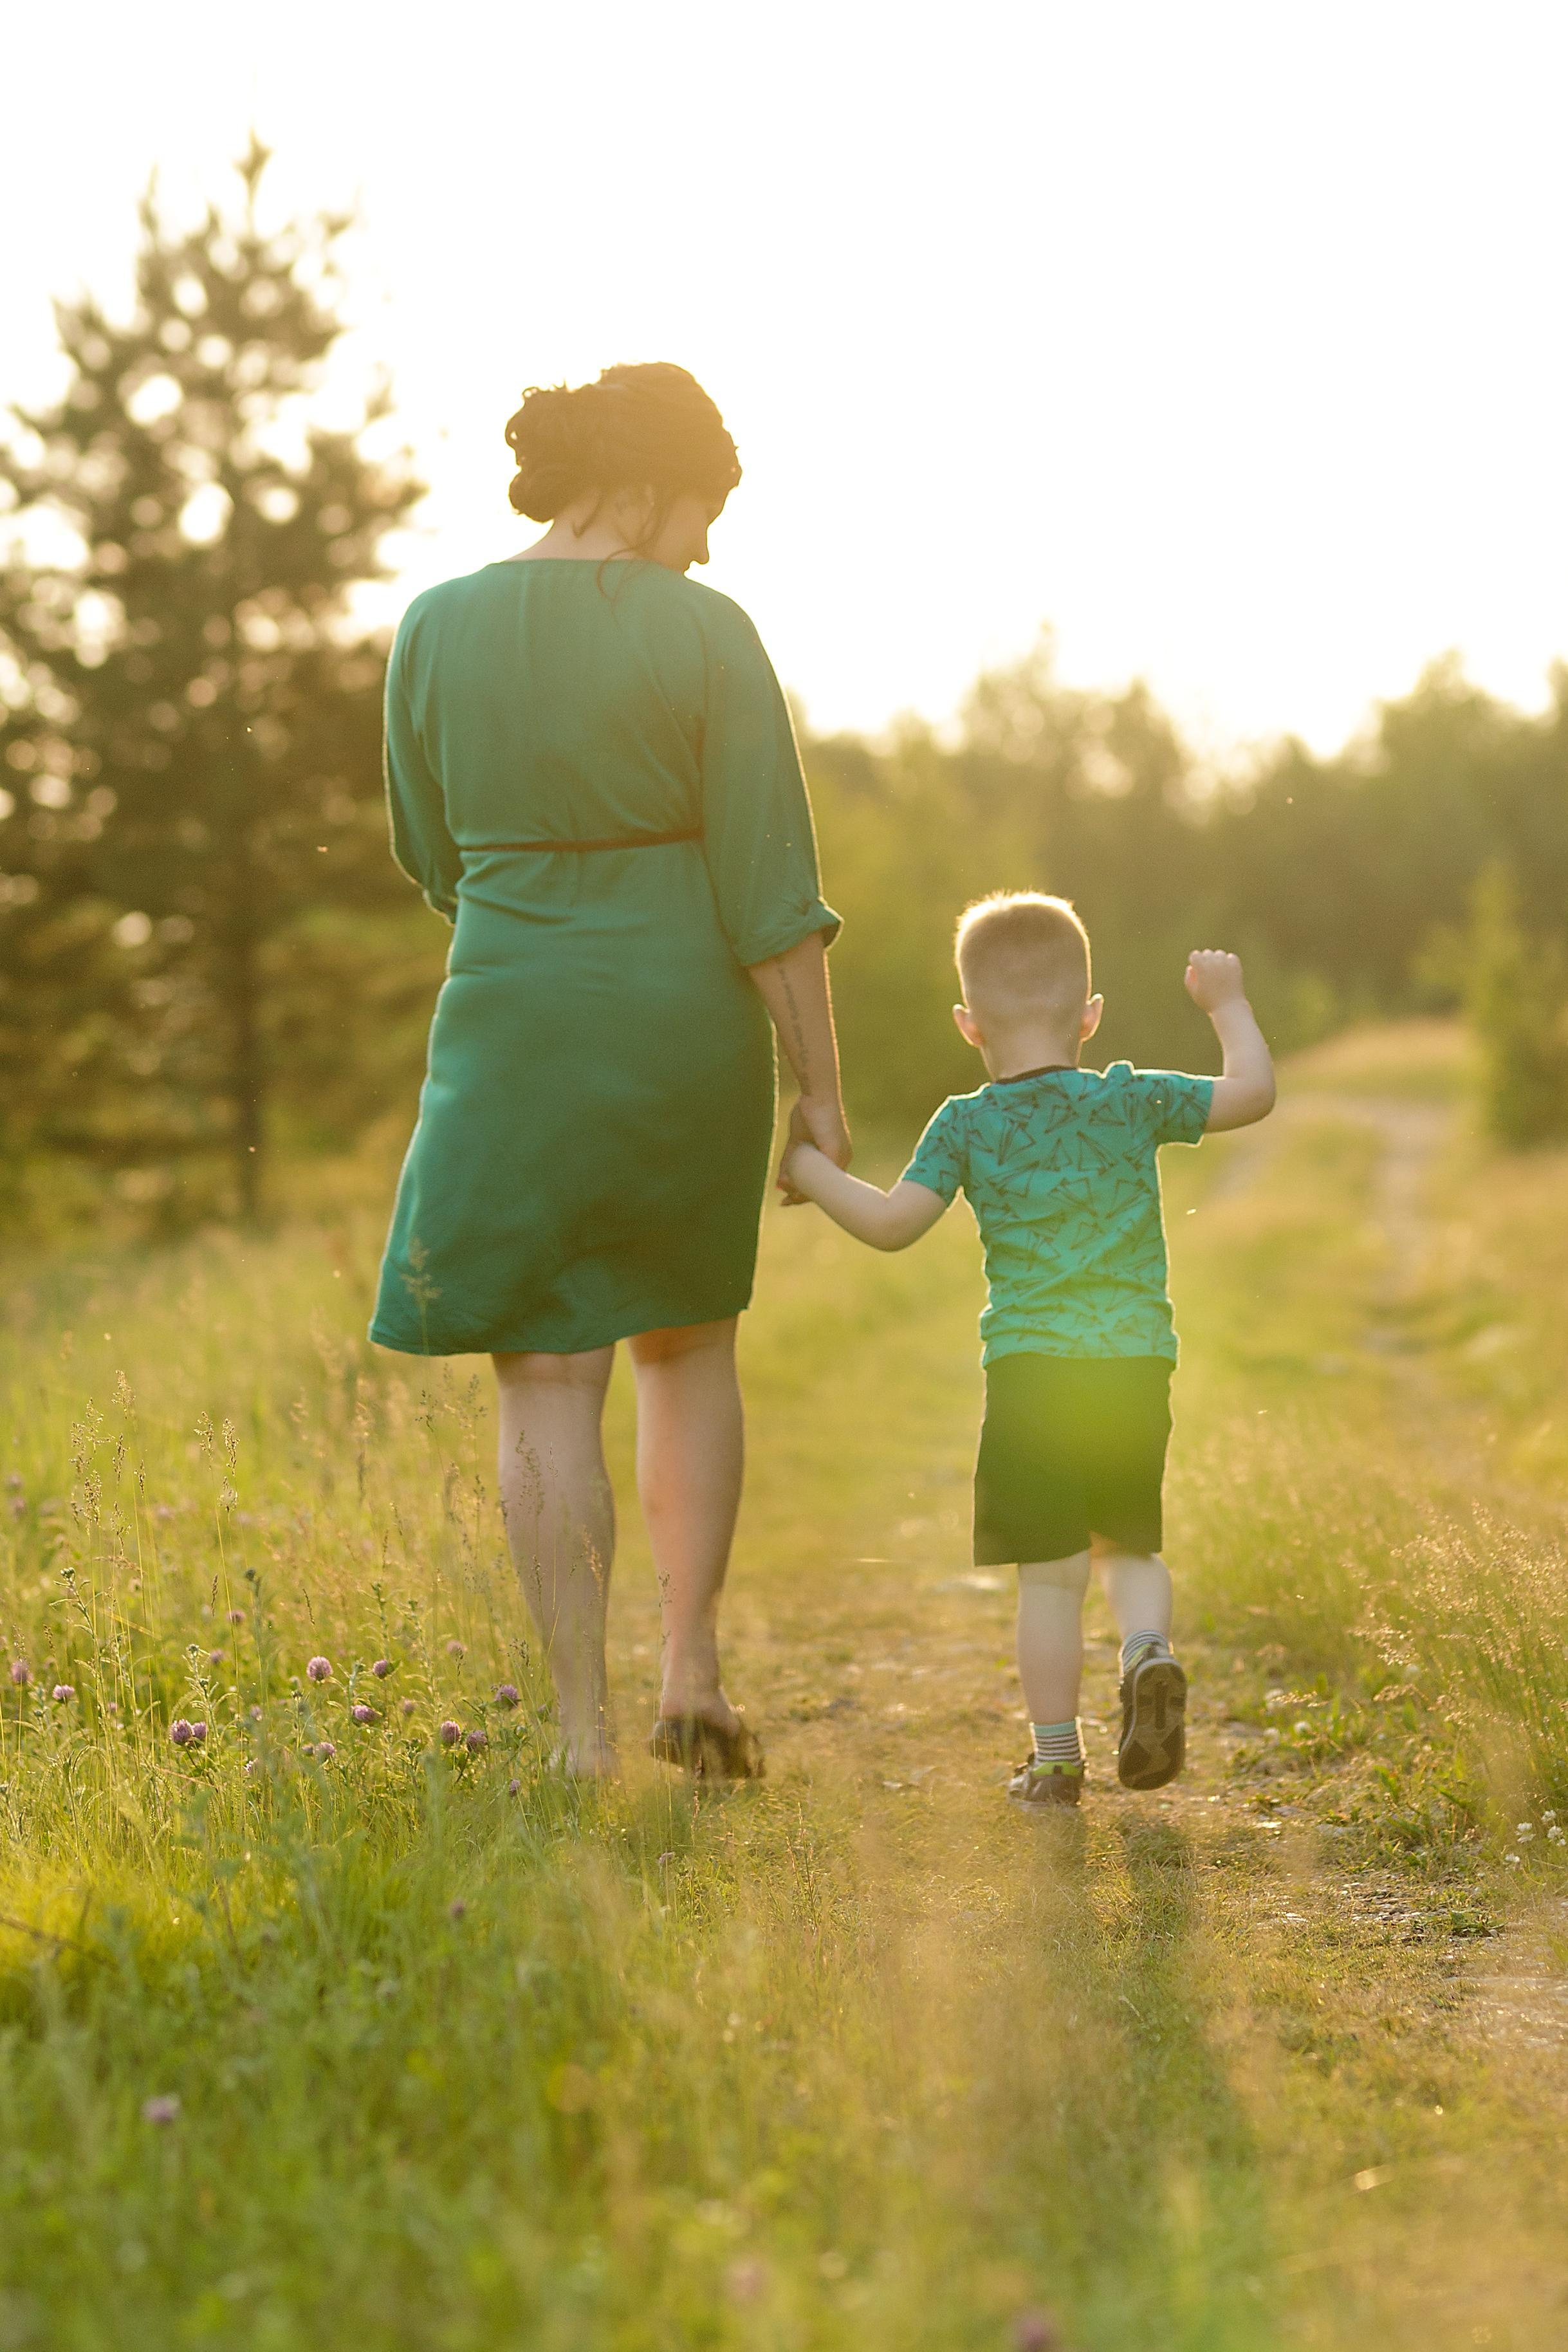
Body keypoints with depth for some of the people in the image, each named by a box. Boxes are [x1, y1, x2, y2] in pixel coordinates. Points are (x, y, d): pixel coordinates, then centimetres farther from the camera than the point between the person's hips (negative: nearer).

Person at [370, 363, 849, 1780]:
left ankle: (586, 1733, 4)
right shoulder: (706, 635, -8)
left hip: (512, 1027, 1)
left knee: (546, 1382, 5)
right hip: (686, 1026, 0)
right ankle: (691, 1672, 15)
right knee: (688, 1344, 20)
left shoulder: (435, 630, 0)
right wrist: (821, 1088, -3)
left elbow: (431, 860, 11)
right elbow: (774, 892, -9)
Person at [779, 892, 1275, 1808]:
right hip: (1138, 1365, 2)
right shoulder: (1133, 1100, 3)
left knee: (1051, 1572, 4)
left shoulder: (968, 1125, 0)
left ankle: (1056, 1757, 8)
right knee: (1131, 1545, 19)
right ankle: (1150, 1653, -9)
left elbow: (892, 1224, -6)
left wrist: (810, 1169, 8)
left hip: (1030, 1368, -2)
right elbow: (1253, 1093, 6)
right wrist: (1228, 1004, 20)